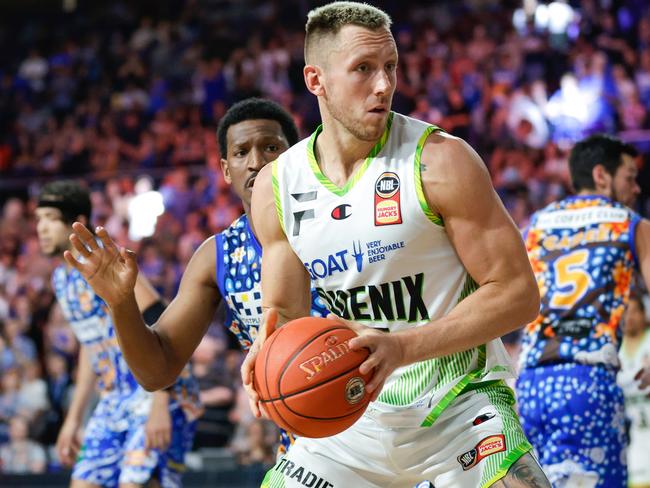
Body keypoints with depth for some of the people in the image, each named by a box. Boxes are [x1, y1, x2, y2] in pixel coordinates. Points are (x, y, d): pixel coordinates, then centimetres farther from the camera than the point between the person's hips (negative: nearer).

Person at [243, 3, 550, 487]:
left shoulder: (440, 160, -14)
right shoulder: (276, 187, -1)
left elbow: (518, 293, -15)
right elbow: (286, 316, 8)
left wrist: (404, 347, -26)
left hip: (459, 405, -4)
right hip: (358, 416, 4)